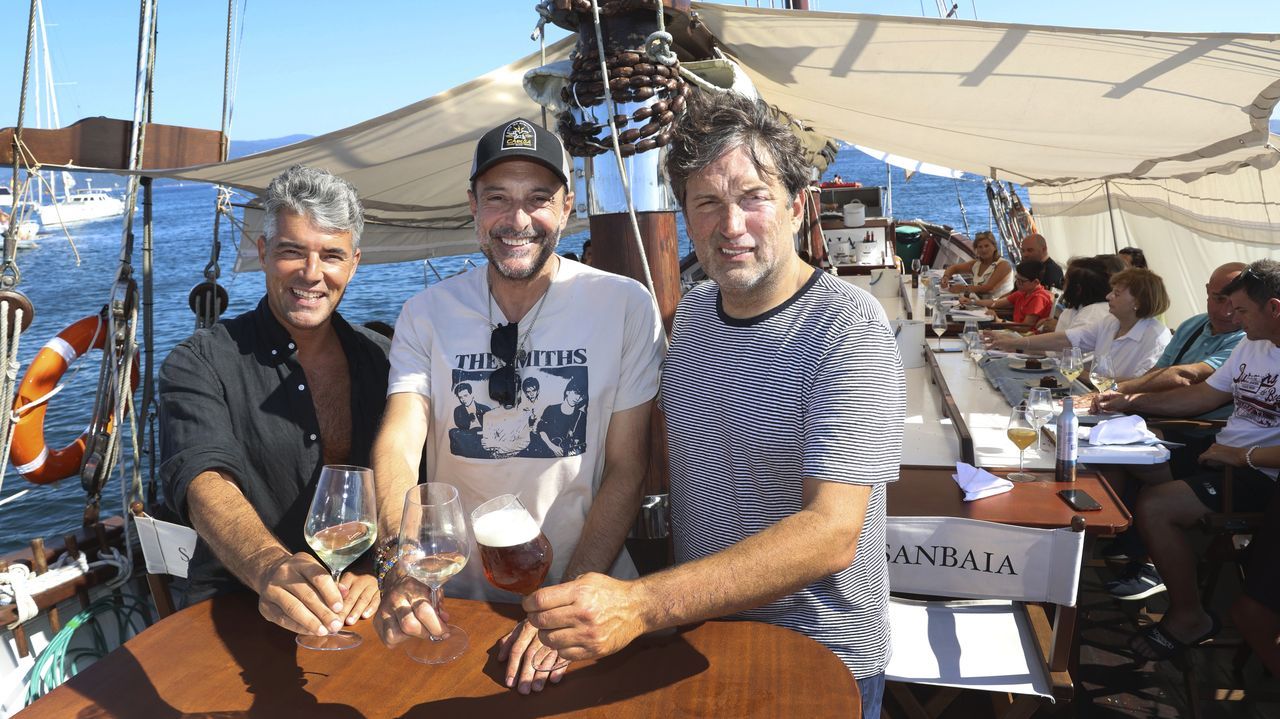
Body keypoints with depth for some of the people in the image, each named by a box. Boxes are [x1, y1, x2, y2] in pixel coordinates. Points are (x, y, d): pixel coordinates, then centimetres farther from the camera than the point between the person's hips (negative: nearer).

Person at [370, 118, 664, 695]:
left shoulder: (625, 307, -7)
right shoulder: (428, 313, 0)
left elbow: (626, 468, -7)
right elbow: (400, 439, -12)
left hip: (586, 582, -1)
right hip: (456, 593, 2)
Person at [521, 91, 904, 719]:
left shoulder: (850, 330, -23)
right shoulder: (691, 313, -2)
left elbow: (831, 534, -32)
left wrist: (641, 604, -42)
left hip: (820, 662, -5)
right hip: (697, 629, 6)